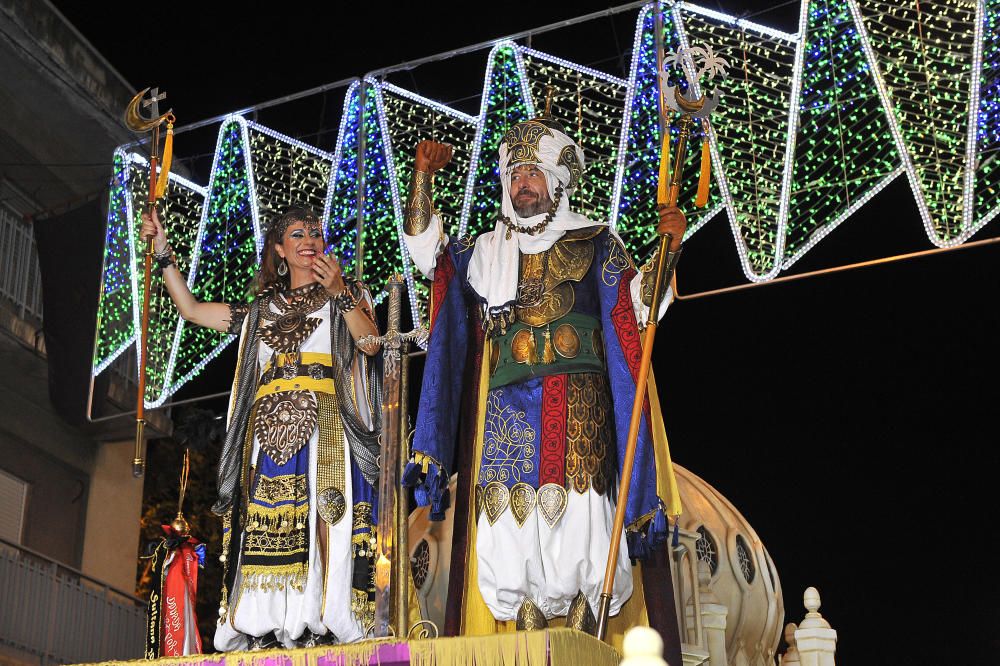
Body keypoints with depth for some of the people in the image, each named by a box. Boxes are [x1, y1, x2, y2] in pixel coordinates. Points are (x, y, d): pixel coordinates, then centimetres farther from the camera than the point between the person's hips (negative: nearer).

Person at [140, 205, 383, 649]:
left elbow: (371, 343, -1)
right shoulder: (262, 309, 24)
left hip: (323, 426, -3)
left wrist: (340, 292, -9)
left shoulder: (346, 294, 16)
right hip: (270, 430, 3)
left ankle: (320, 622, -22)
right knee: (267, 525, -9)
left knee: (321, 516, -17)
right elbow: (192, 309, 23)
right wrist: (163, 254, 20)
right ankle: (264, 627, -12)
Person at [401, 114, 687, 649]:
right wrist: (423, 176, 14)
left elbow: (637, 304, 4)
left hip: (574, 403, -3)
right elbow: (423, 246, 20)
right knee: (510, 529, -6)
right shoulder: (486, 251, 23)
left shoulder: (595, 243, 13)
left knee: (573, 525, -14)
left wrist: (669, 250, -11)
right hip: (504, 408, 3)